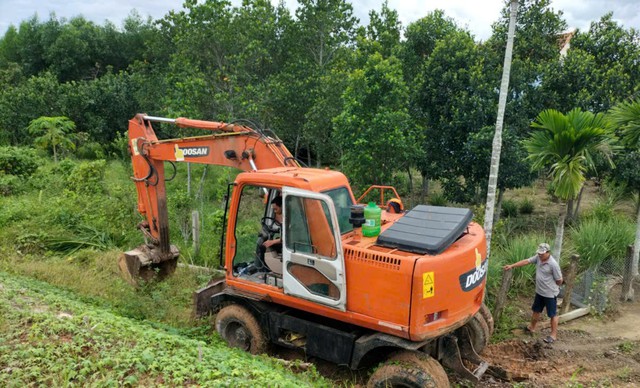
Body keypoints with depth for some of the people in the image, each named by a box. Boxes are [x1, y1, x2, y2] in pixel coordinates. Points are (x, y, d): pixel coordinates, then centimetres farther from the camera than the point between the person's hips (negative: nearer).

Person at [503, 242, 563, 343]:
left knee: (553, 314, 8)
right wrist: (512, 266, -6)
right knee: (536, 310, 23)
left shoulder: (553, 264, -25)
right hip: (539, 292, 8)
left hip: (550, 294, -7)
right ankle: (531, 327, 41)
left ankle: (553, 335, 21)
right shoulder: (538, 258, -5)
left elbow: (559, 280, -16)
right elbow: (526, 261, 0)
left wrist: (551, 287, 1)